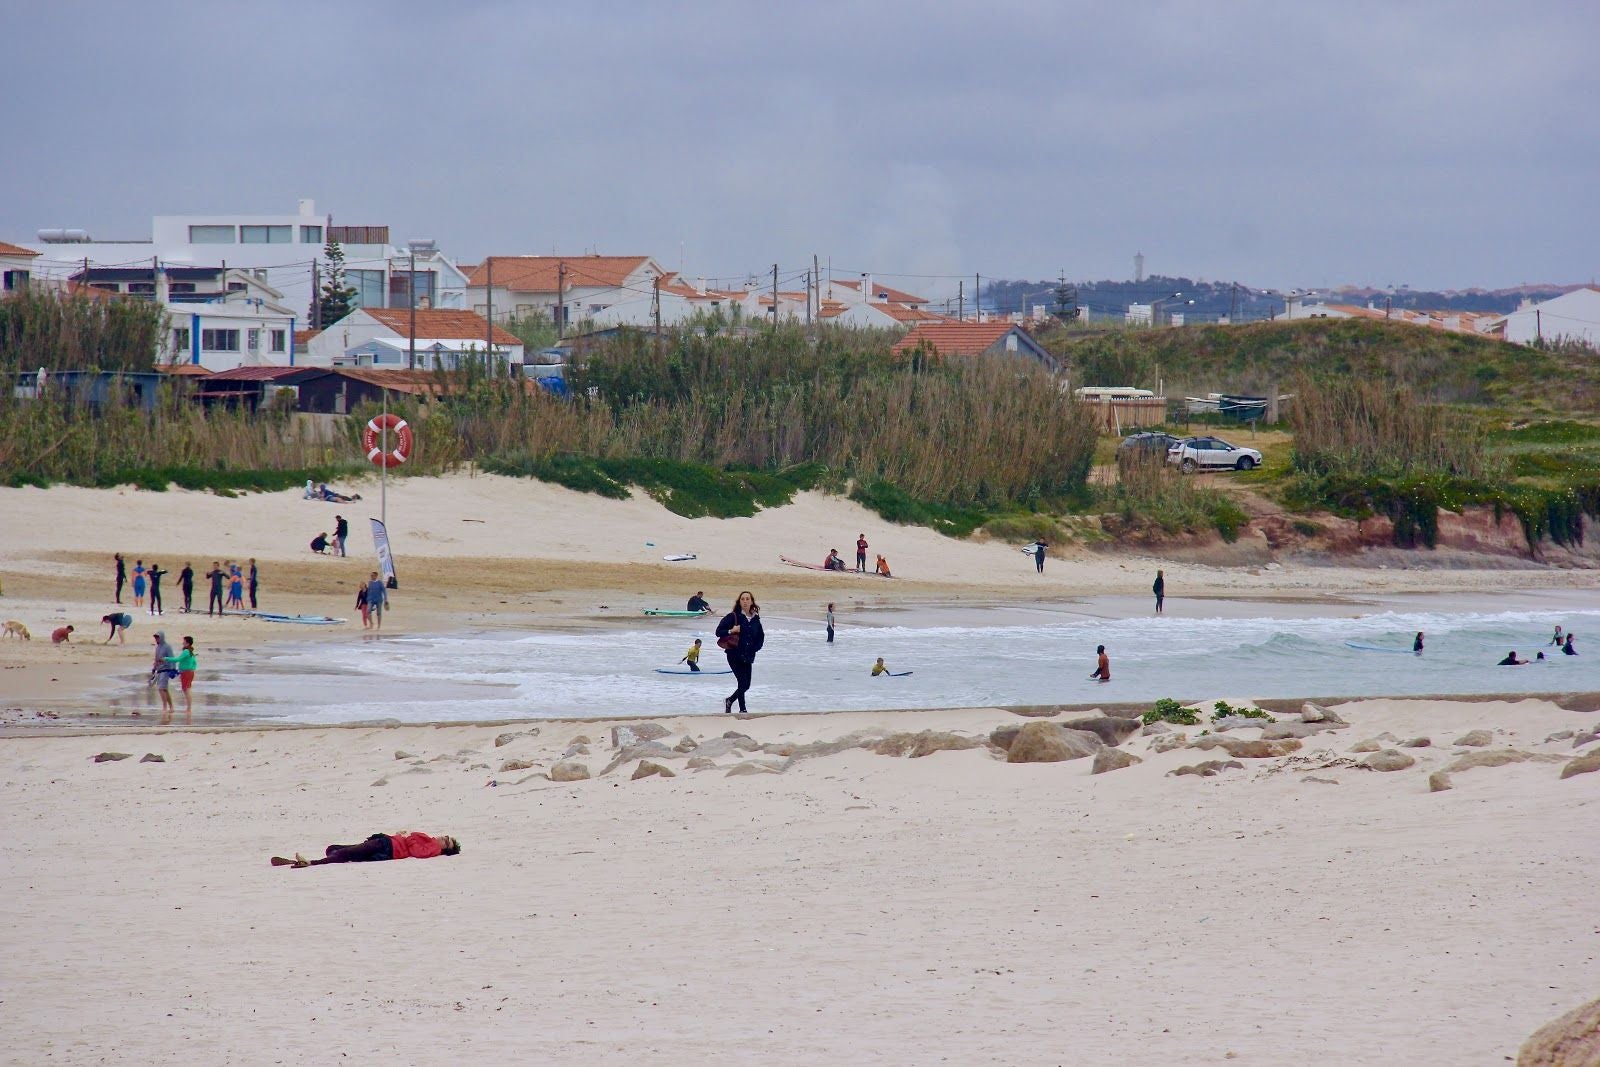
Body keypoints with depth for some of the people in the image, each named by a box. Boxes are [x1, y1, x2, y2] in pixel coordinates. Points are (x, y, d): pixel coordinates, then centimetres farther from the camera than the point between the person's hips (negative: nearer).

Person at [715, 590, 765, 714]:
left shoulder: (755, 619, 7)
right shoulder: (733, 617, -5)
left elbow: (761, 637, 16)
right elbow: (719, 632, -6)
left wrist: (754, 649, 1)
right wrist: (731, 631, -22)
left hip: (748, 657, 5)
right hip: (735, 656, -5)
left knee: (746, 685, 7)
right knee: (743, 683, -10)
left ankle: (729, 701, 31)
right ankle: (743, 709, 4)